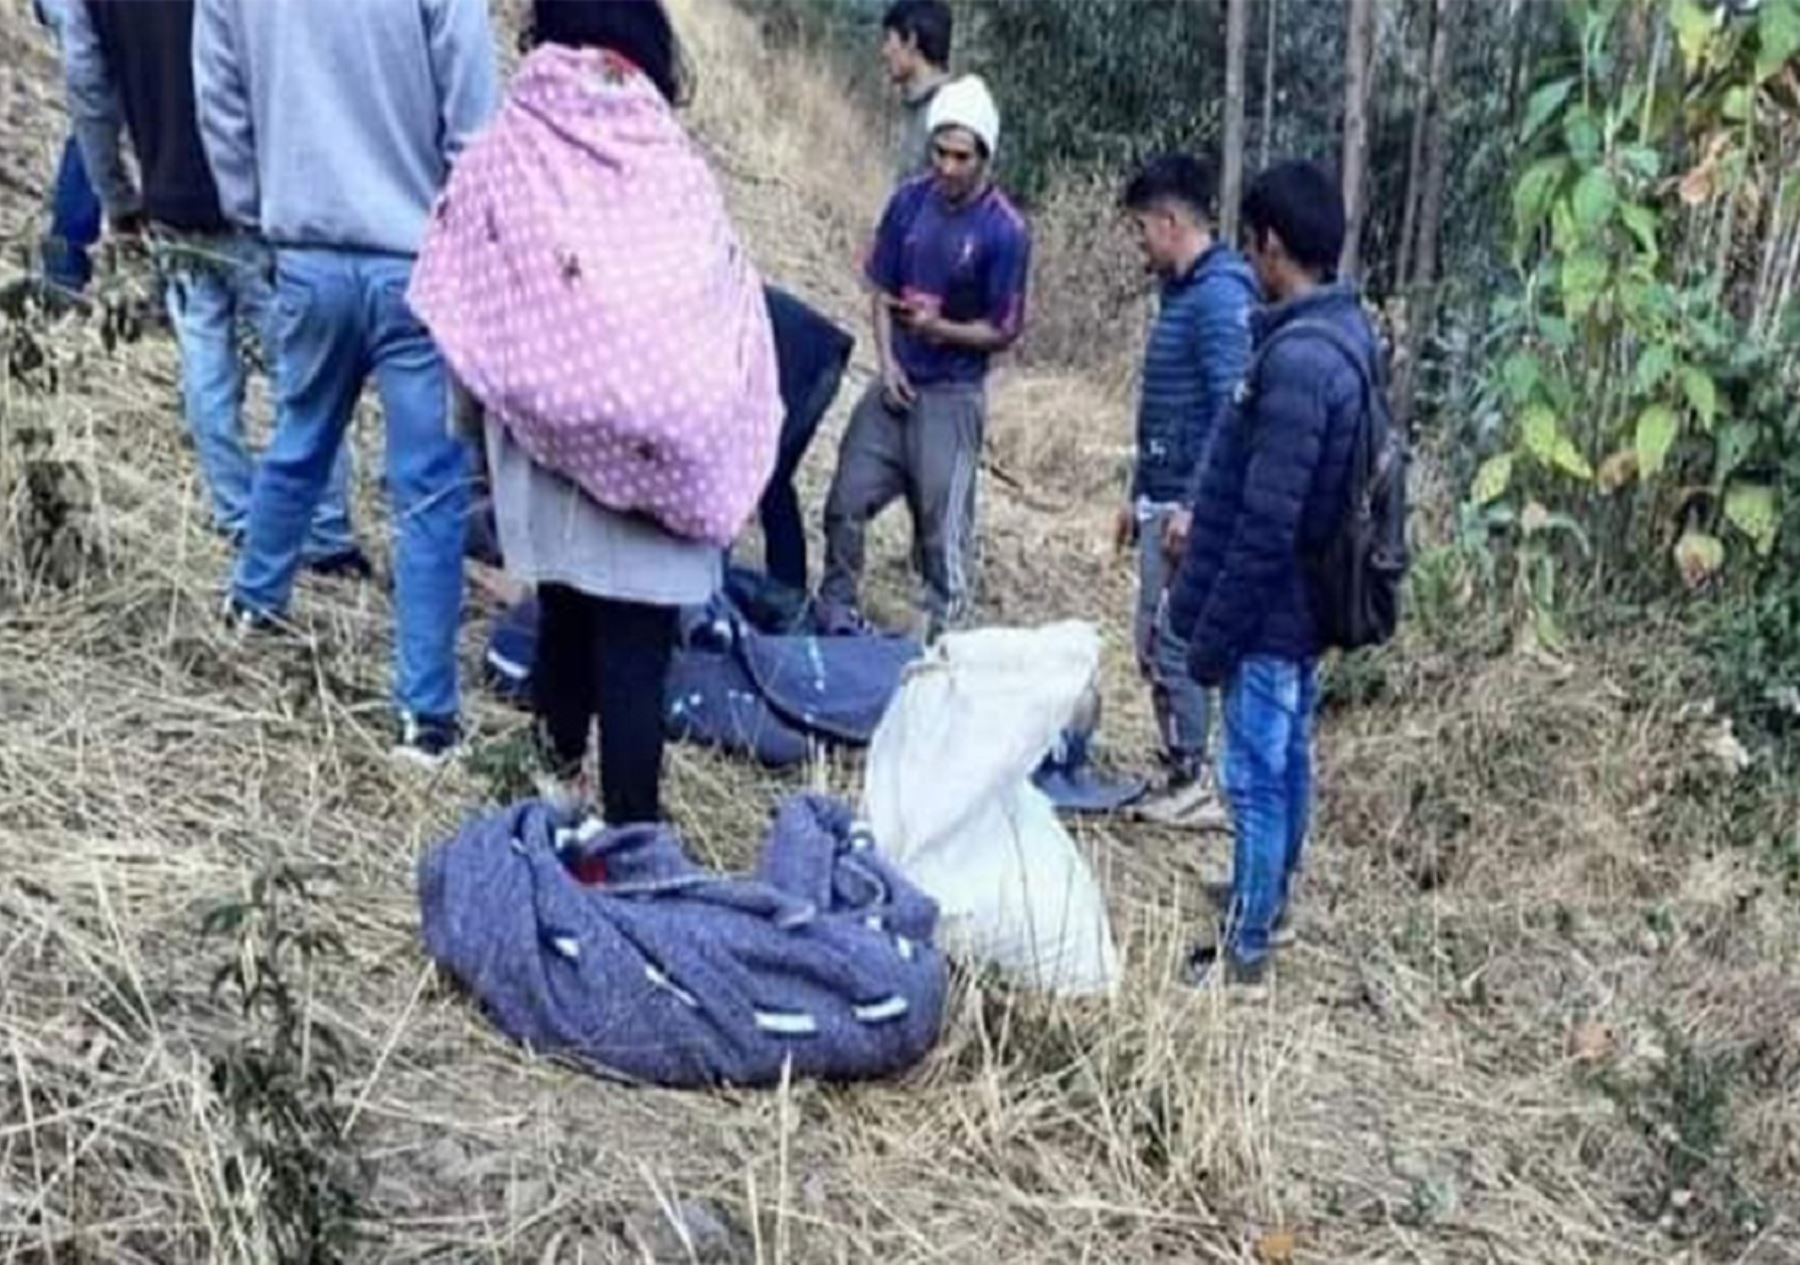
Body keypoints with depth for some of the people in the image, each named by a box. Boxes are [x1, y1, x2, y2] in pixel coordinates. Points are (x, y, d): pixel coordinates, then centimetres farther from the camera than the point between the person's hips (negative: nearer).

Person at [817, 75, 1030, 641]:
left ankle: (940, 632, 17)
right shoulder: (909, 201, -1)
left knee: (942, 525, 1)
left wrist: (939, 328, -23)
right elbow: (882, 290, 7)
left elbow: (1003, 331, -9)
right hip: (896, 380, 5)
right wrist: (887, 361, -5)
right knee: (847, 501, 8)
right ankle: (835, 616, 26)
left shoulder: (1005, 231, -14)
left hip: (952, 396, -5)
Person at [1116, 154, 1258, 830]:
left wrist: (1196, 506, -24)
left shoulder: (1219, 296, -15)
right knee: (1157, 640, 13)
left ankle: (1195, 785, 4)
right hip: (1166, 498, 10)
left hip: (1190, 502, -10)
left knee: (1170, 642, -5)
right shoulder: (1183, 292, 16)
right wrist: (1140, 495, 25)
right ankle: (1183, 773, 22)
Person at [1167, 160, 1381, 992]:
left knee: (1255, 777, 2)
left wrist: (1214, 635, -19)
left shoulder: (1297, 358, -26)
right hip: (1310, 600, 10)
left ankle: (1244, 956, 15)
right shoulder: (1345, 333, 5)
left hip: (1272, 611, -10)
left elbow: (1267, 522, -26)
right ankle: (1269, 907, 39)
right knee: (1287, 761, 22)